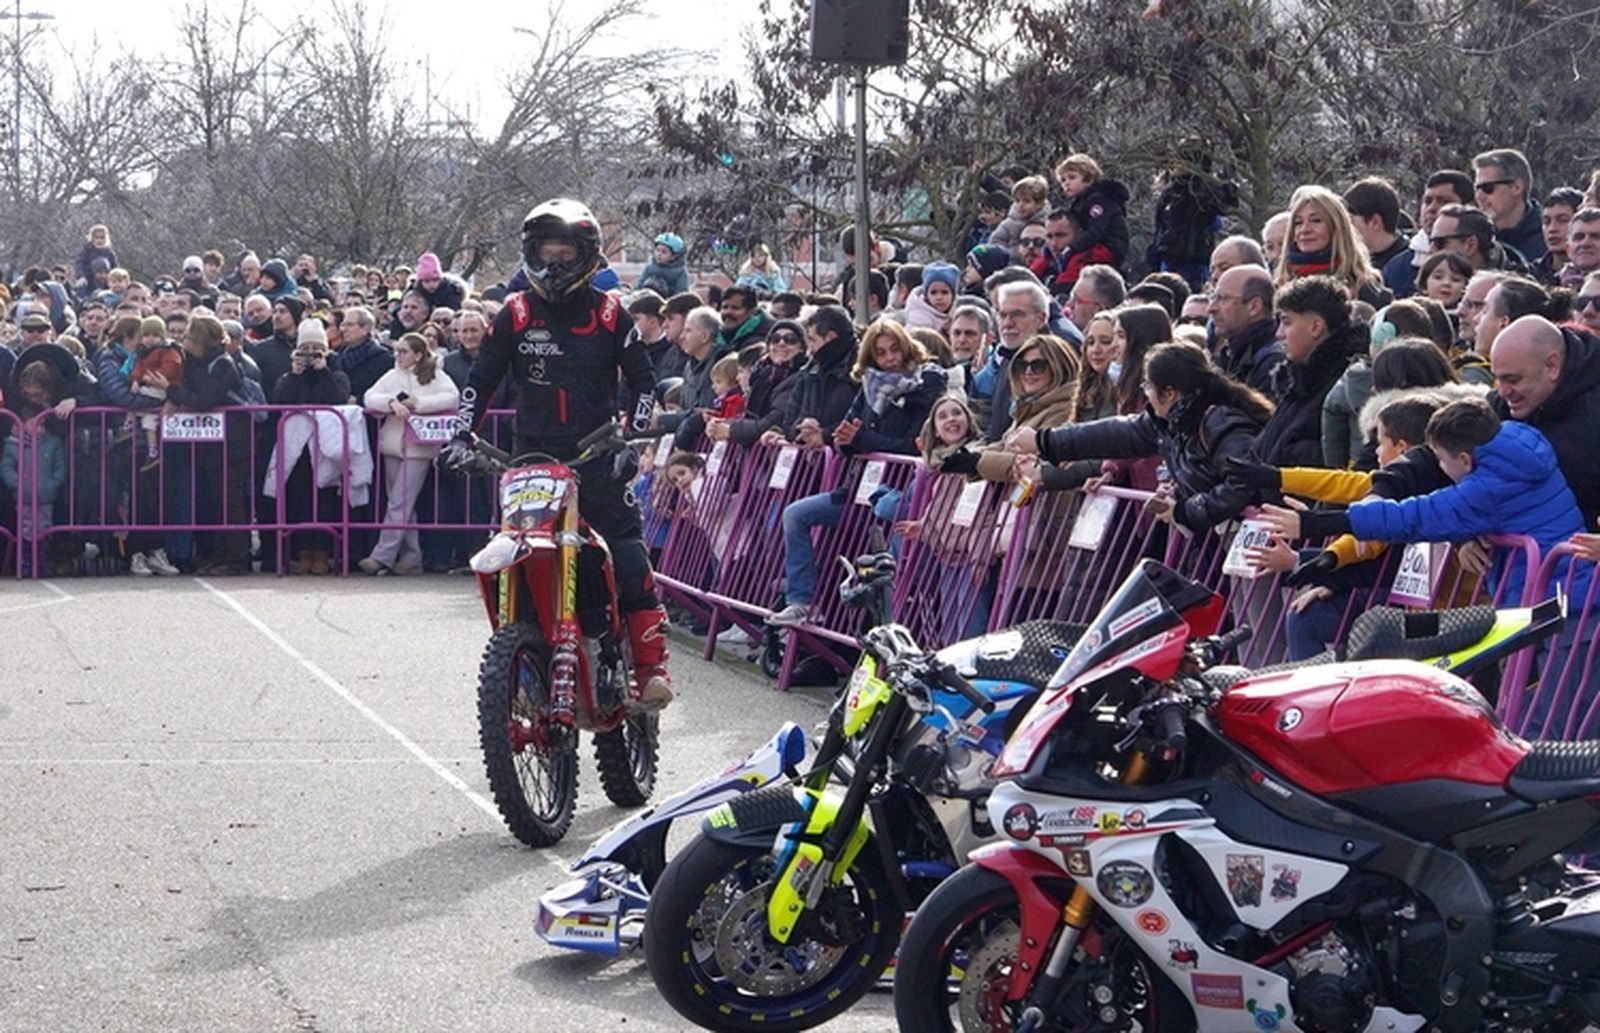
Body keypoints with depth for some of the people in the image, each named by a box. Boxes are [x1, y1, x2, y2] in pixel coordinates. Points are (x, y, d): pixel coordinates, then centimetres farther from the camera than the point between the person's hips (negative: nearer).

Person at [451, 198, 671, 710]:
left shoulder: (609, 314, 5)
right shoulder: (516, 314, 8)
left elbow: (643, 379, 7)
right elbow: (481, 379, 11)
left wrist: (632, 433, -7)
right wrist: (462, 436, 0)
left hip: (597, 457, -2)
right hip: (534, 455, 2)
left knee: (629, 556, -13)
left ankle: (651, 665, -12)